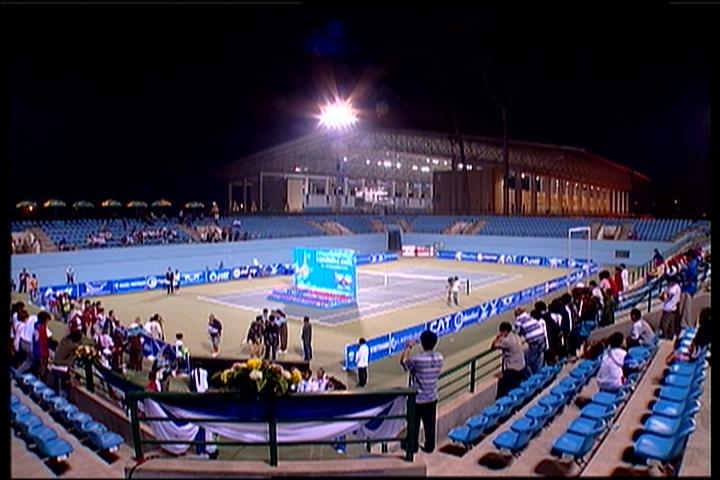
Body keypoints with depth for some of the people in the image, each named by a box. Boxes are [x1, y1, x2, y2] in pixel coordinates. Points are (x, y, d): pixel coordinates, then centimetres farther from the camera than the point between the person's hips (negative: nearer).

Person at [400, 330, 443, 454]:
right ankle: (429, 446, 32)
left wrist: (408, 347, 5)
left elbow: (402, 361, -6)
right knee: (430, 425, 19)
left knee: (414, 424, 14)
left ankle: (413, 446, 29)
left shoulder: (416, 359, -25)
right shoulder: (439, 357, -9)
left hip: (417, 399, -4)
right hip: (432, 398, 5)